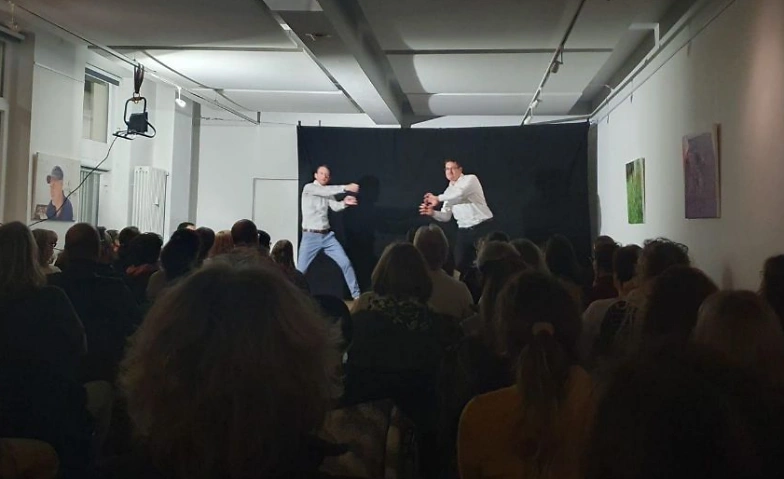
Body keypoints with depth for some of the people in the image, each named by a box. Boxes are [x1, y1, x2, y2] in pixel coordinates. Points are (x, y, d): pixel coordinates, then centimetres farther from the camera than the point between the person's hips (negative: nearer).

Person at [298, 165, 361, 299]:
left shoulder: (327, 193, 12)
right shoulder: (308, 188, -5)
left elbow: (335, 207, -8)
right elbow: (325, 191, -24)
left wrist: (345, 203, -31)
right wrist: (345, 187, -33)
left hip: (328, 236, 5)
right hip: (310, 237, -5)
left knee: (346, 263, -3)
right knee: (301, 270, -3)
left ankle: (356, 295, 4)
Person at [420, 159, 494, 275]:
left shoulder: (470, 179, -6)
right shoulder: (449, 191, 12)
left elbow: (460, 194, -27)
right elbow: (446, 217, 9)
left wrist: (438, 198, -20)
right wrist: (432, 213, -11)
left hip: (482, 227, -6)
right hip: (464, 231, 6)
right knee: (460, 264, 4)